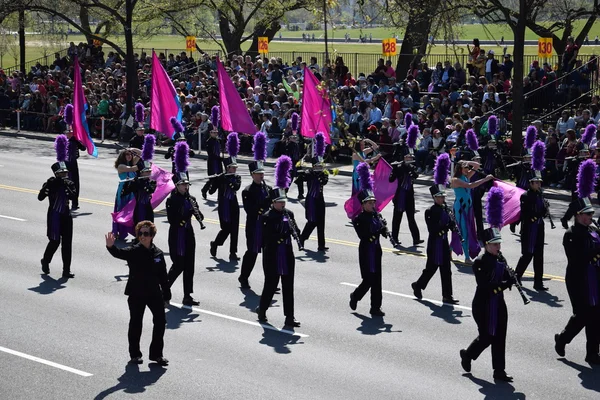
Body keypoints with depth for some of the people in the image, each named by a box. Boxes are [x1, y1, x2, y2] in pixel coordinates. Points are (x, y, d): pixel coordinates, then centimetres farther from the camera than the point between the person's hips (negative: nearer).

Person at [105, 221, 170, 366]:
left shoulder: (158, 253, 1)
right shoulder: (133, 252, -8)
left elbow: (163, 276, 7)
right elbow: (119, 253, -28)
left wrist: (166, 296, 8)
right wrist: (111, 247, -51)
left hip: (154, 293, 3)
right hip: (136, 294, -3)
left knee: (160, 322, 3)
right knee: (135, 323, 6)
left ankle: (156, 354, 17)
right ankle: (135, 354, 21)